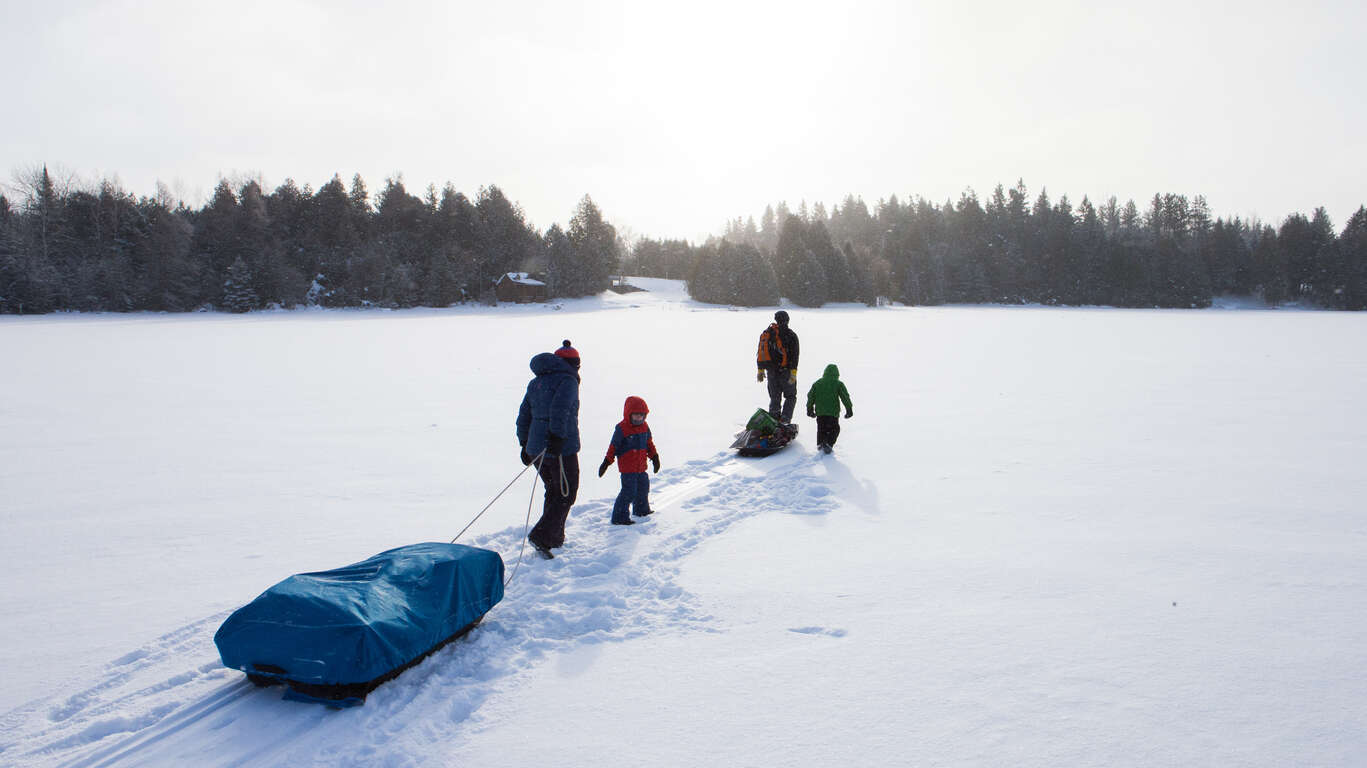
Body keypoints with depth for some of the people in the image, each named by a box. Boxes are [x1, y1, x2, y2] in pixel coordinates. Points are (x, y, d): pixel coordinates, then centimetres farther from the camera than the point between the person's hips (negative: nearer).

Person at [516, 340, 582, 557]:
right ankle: (541, 536, -11)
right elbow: (559, 410, -25)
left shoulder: (536, 383, 15)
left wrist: (525, 443, 22)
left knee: (553, 492, 20)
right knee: (565, 495, 1)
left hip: (537, 448, 7)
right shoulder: (568, 381, -9)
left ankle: (555, 537, 24)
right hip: (562, 450, -7)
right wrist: (557, 437, -28)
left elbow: (524, 415, 17)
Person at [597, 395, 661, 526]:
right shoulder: (621, 428, -13)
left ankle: (641, 510, 44)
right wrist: (606, 462, -12)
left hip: (641, 467, 8)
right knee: (629, 492, -12)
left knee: (643, 487, 22)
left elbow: (649, 444, 19)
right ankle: (619, 517, -4)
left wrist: (655, 457, 17)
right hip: (627, 468, -8)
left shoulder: (644, 427, 7)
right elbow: (613, 447, -11)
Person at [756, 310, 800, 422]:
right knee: (790, 396, 9)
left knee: (774, 397, 14)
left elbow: (760, 353, 12)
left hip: (771, 372, 4)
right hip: (785, 371, -4)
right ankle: (785, 419, -6)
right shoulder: (790, 335, -7)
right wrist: (793, 372, -15)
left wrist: (760, 370, 18)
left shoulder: (766, 333, 9)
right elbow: (794, 355, -14)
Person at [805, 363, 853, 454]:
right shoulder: (839, 384, -1)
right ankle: (829, 444, -9)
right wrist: (849, 410, 5)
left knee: (821, 429, 19)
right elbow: (845, 397, -2)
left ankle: (819, 444, 8)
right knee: (834, 429, 9)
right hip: (833, 412, -3)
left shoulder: (817, 383, 9)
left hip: (820, 412, 3)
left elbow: (810, 396, 11)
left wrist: (810, 409, 20)